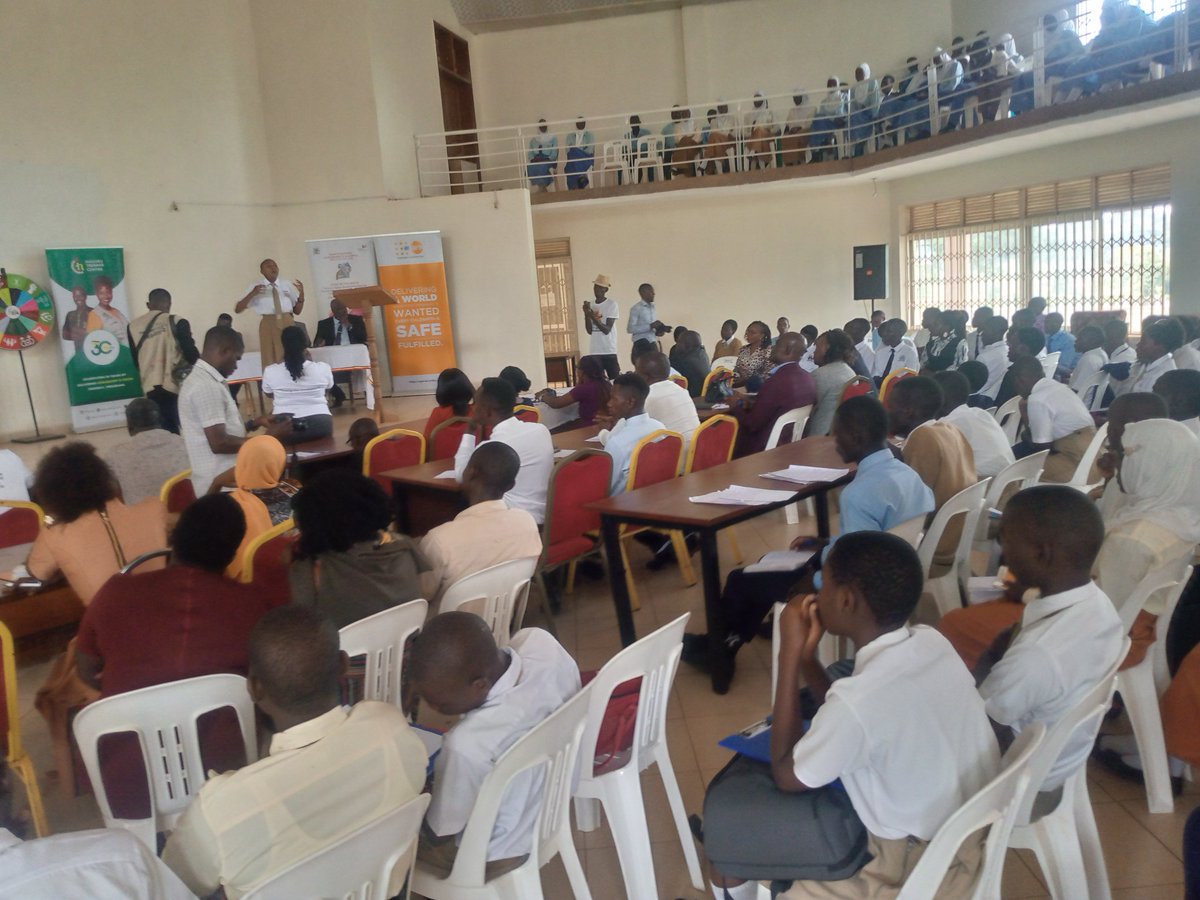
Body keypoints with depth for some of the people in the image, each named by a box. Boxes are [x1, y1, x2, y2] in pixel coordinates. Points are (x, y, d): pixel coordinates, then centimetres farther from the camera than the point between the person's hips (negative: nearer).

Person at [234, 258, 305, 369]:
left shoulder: (287, 284, 13)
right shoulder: (256, 287, 6)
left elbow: (297, 311, 15)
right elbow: (237, 309, 1)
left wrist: (301, 294, -1)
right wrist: (252, 294, -12)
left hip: (287, 323, 2)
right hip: (268, 324, -2)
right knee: (271, 361, 2)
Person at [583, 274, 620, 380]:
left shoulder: (612, 304, -4)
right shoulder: (590, 304, 10)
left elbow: (607, 330, -11)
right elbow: (589, 330, 6)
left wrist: (592, 316, -18)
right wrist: (586, 314, -8)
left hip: (609, 350, -4)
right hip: (594, 351, 4)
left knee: (615, 378, -6)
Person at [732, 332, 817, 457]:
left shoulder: (777, 382, -25)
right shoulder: (808, 379, 0)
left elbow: (752, 424, -19)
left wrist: (736, 407, -2)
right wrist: (753, 404, 8)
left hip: (763, 448, -8)